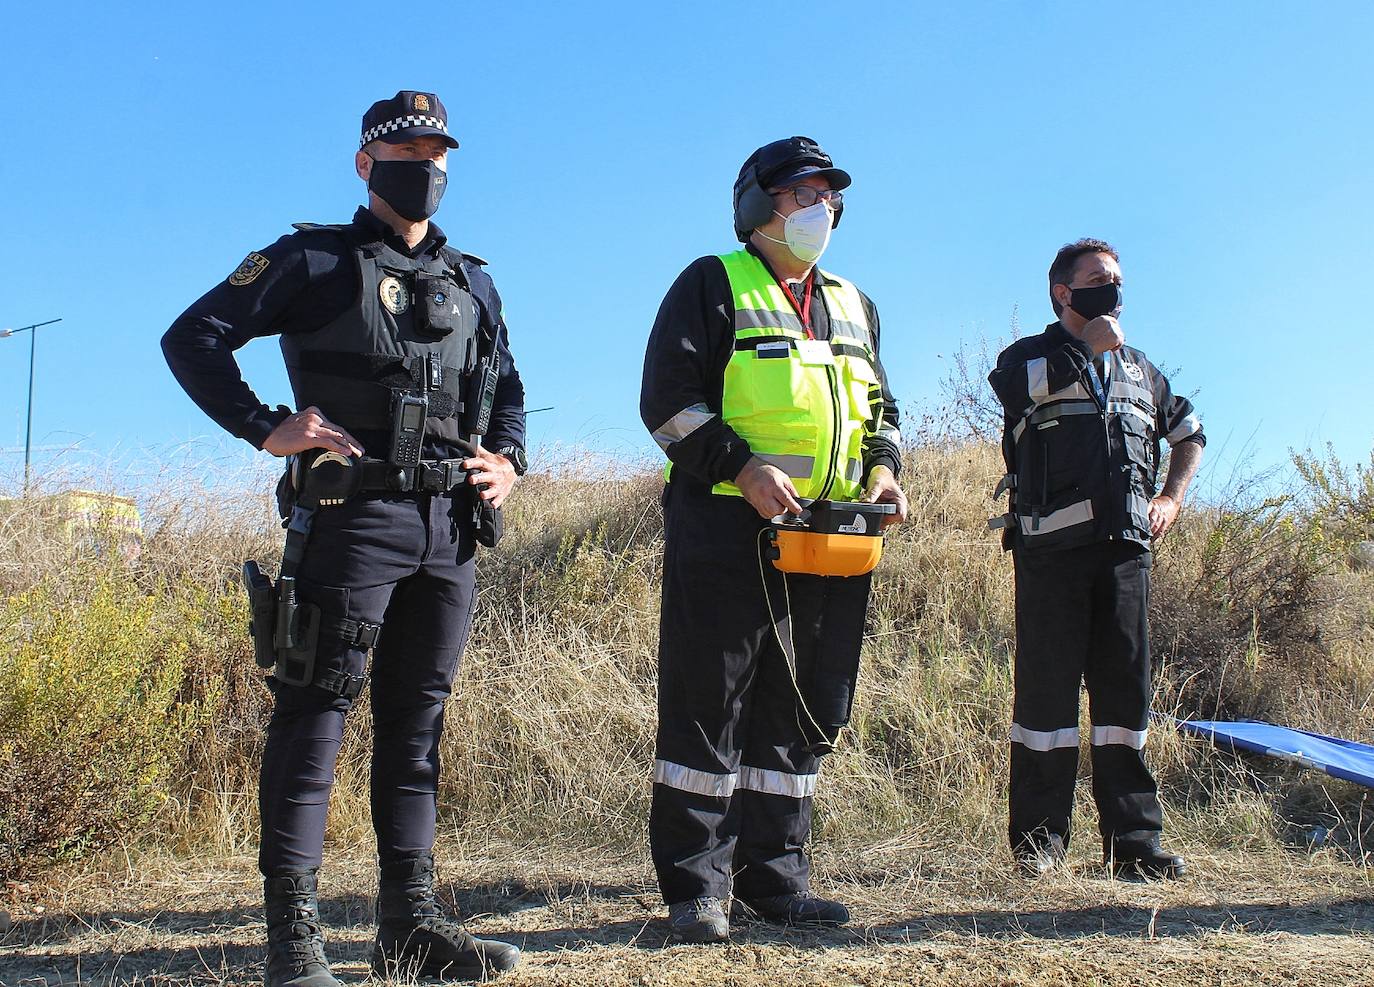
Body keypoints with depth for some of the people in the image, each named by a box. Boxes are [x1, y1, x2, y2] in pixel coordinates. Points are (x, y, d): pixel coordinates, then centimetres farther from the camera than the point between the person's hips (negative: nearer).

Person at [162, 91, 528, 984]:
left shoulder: (471, 282, 20)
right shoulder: (315, 261, 4)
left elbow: (507, 386, 30)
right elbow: (194, 337, 0)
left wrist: (508, 458, 10)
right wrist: (266, 429, -11)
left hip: (451, 528, 6)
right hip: (354, 516, -5)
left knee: (418, 718, 8)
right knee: (316, 711, -6)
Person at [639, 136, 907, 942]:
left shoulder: (853, 305, 22)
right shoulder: (714, 285, 4)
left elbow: (880, 406, 26)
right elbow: (668, 398, -5)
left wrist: (883, 468, 5)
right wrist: (740, 467, -17)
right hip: (730, 532, -6)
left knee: (802, 713, 8)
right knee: (708, 707, -4)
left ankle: (774, 875, 18)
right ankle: (697, 885, 4)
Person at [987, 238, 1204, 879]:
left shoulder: (1139, 369, 25)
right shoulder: (1031, 356, 10)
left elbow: (1189, 433, 37)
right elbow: (1016, 386, -16)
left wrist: (1172, 498, 20)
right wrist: (1090, 346, -6)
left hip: (1126, 544, 4)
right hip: (1053, 544, -4)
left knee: (1126, 688, 3)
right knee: (1047, 688, -5)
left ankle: (1133, 838, 7)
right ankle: (1039, 835, 2)